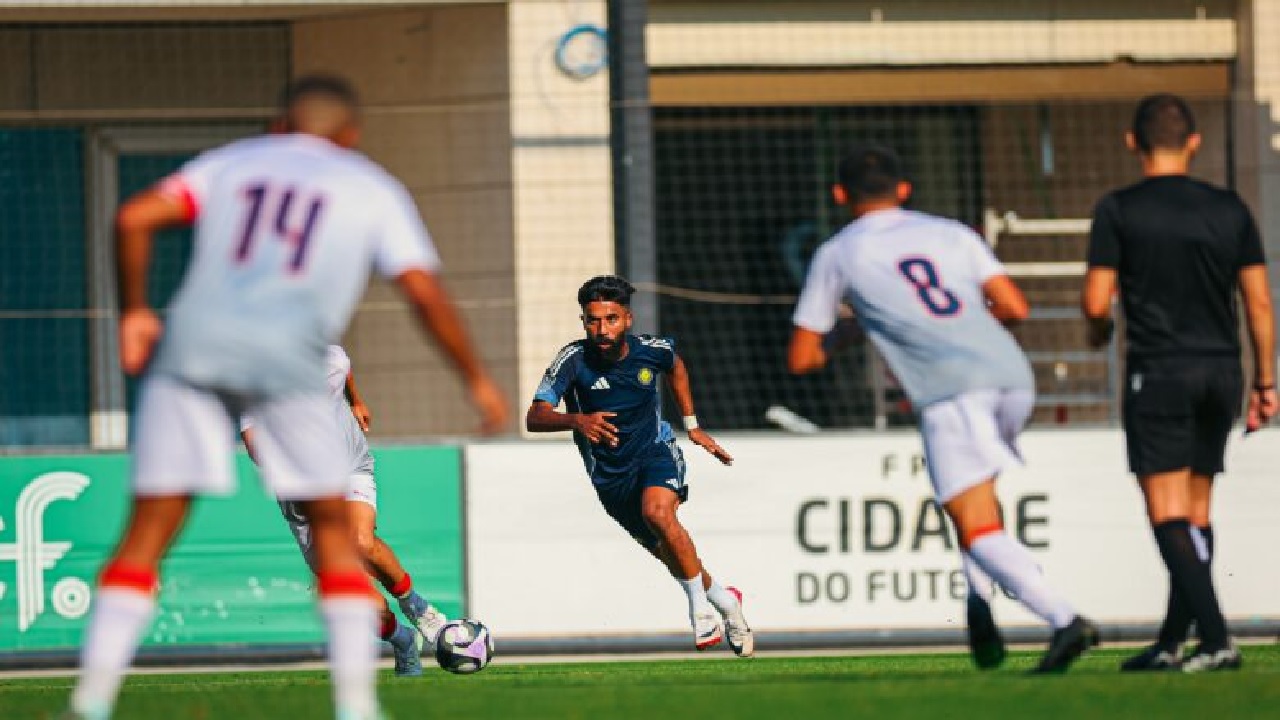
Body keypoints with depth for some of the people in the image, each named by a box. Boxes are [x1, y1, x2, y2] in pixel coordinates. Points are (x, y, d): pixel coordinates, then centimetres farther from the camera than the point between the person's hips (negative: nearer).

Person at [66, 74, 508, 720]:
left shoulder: (230, 163, 22)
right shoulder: (372, 189, 18)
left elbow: (134, 218, 6)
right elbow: (425, 293, 7)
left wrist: (133, 311, 15)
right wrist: (477, 380, 16)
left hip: (192, 346, 2)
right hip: (285, 356, -2)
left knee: (149, 529, 2)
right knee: (331, 527, 12)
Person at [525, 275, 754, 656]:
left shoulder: (651, 350, -14)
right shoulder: (574, 359, -22)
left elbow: (676, 368, 13)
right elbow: (534, 418, -30)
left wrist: (692, 425, 13)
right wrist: (578, 420, -48)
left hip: (655, 452, -1)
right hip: (610, 476, 1)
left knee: (658, 511, -34)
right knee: (671, 554, 11)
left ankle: (702, 610, -20)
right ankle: (725, 602, 41)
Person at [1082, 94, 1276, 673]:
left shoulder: (1118, 211, -5)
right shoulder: (1229, 210, 6)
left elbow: (1096, 302, -8)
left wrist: (1098, 330, 15)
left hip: (1158, 374, -5)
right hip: (1221, 370, 5)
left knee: (1168, 513, -5)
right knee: (1196, 511, 13)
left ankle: (1217, 640, -18)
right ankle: (1172, 642, 17)